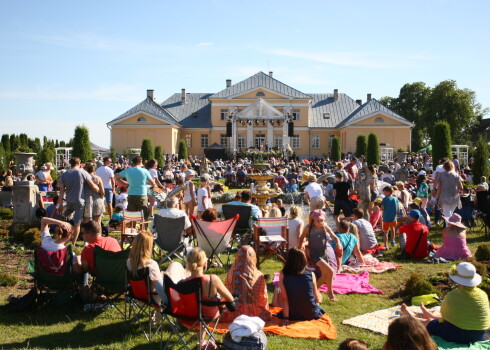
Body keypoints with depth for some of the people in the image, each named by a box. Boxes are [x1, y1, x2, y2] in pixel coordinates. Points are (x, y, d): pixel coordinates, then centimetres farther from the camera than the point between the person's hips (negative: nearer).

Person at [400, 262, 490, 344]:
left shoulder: (452, 296, -22)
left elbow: (443, 313, -8)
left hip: (457, 335, -5)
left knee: (427, 323, 22)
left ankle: (410, 316, 50)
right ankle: (428, 314, 63)